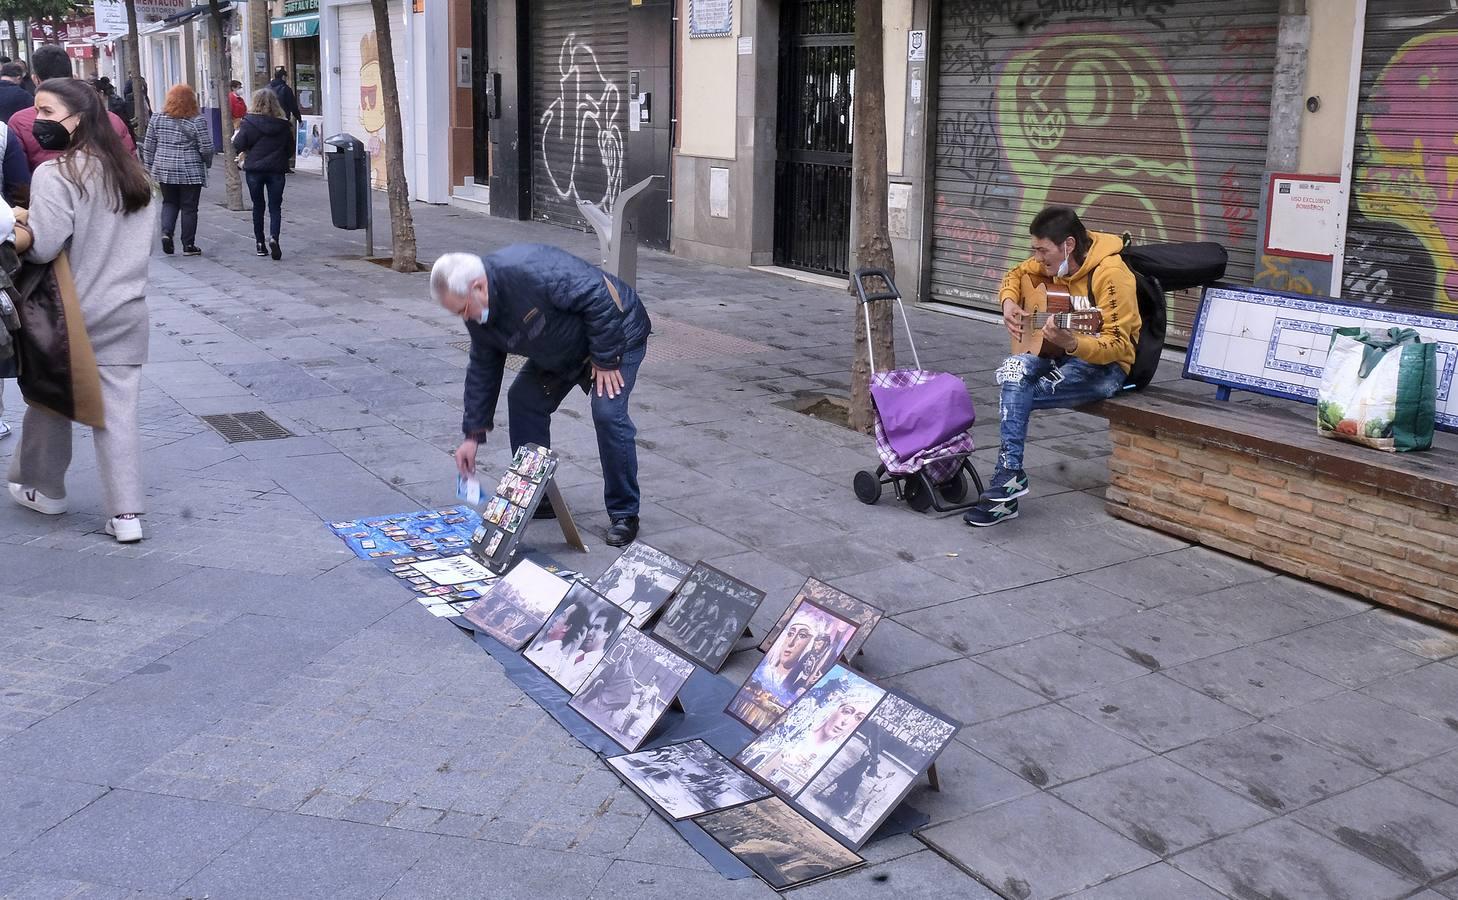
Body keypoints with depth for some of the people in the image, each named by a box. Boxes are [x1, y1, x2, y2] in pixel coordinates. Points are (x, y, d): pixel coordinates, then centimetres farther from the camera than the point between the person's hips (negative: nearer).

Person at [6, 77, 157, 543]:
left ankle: (45, 490, 32)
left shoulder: (54, 174, -15)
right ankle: (126, 513, 1)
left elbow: (42, 246, -21)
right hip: (125, 312, 5)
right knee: (118, 412, 4)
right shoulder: (131, 172, 5)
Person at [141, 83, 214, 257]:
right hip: (190, 172, -3)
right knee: (189, 207, 5)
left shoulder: (157, 118, 2)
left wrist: (149, 168, 15)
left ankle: (166, 232, -3)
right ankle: (188, 245, 8)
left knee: (169, 203, 19)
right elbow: (206, 148, -9)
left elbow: (149, 147, 5)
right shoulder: (197, 121, -9)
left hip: (164, 170, 3)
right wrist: (207, 163, 10)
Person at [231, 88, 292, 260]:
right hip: (276, 170, 1)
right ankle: (274, 237, -20)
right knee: (275, 207, 4)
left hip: (254, 170, -1)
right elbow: (290, 148, 5)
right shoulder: (282, 124, -1)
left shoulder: (249, 122, -7)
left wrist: (235, 137, 12)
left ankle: (260, 244, 15)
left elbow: (238, 145, -9)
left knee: (258, 206, 13)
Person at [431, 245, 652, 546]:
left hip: (615, 334, -8)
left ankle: (624, 514, -10)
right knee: (523, 400, 3)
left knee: (608, 413, -22)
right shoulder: (478, 314, -8)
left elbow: (599, 298, -34)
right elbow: (482, 369, 2)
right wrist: (473, 435, 1)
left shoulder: (531, 270, -37)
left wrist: (605, 360, -26)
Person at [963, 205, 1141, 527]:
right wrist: (1009, 303, 1)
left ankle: (1008, 477, -12)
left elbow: (1118, 345, -23)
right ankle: (1010, 474, -25)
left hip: (1104, 366, -7)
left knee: (1014, 397, -24)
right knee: (1014, 368, -24)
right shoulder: (1055, 261, 3)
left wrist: (1070, 343, -41)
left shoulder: (1110, 273, -21)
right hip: (1062, 355, 7)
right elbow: (1016, 274, 23)